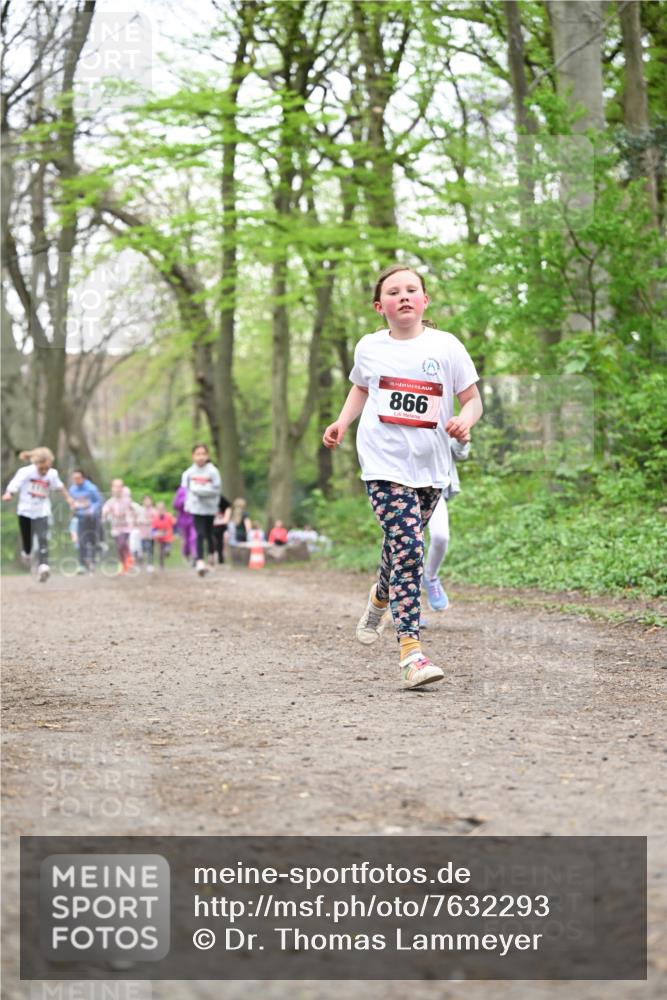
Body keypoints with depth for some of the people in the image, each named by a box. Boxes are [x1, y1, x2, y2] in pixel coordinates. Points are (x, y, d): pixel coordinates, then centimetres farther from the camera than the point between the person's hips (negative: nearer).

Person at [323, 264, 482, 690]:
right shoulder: (369, 348, 7)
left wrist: (465, 421, -17)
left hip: (430, 466, 1)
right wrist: (342, 423, 15)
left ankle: (381, 599, 51)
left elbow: (473, 400, 4)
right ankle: (411, 651, -19)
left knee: (403, 546, 15)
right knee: (407, 547, -17)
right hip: (384, 463, -1)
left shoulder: (446, 346, 1)